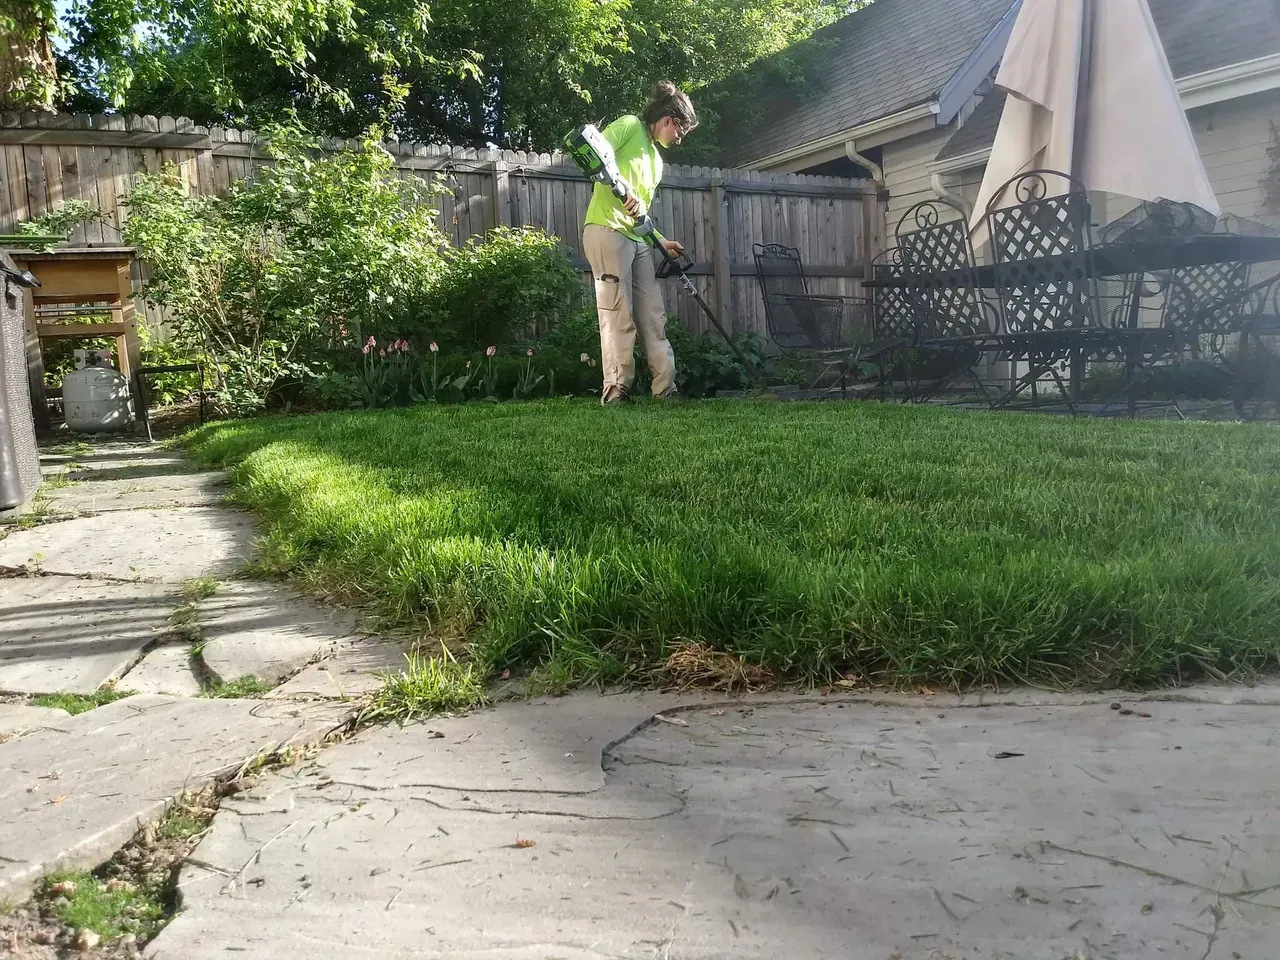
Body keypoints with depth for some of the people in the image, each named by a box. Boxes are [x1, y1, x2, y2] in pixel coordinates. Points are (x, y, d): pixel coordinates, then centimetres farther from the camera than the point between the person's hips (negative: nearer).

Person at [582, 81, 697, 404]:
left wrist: (661, 241, 19)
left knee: (653, 315, 4)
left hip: (638, 239, 9)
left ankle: (665, 389, 6)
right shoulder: (629, 126, 3)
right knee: (619, 313, -11)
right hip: (607, 231, -9)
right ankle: (616, 390, -9)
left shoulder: (657, 159, 27)